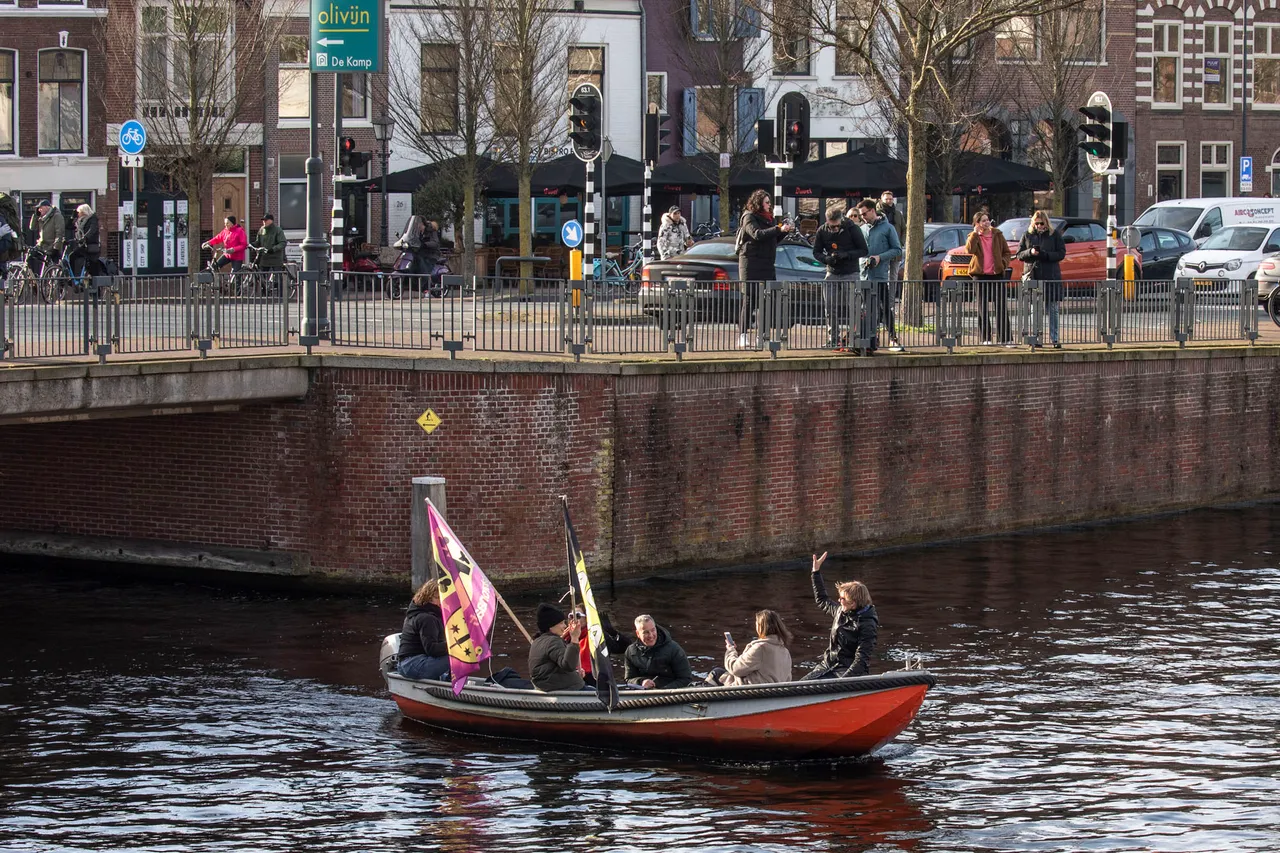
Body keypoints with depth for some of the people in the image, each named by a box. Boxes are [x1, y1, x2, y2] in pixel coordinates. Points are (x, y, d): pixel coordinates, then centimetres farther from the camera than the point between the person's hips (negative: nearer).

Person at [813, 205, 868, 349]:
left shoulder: (852, 229, -9)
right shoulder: (822, 231, -1)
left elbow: (863, 250, -6)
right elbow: (816, 252, 7)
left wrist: (846, 254, -21)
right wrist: (826, 259, -15)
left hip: (851, 274, -3)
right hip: (832, 274, 3)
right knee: (830, 308, 2)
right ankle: (833, 339, 10)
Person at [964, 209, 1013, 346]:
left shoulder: (997, 235, 7)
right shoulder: (973, 236, 3)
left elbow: (1006, 252, 14)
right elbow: (969, 250, -18)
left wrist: (1004, 264, -3)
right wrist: (975, 232, -16)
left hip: (997, 274, 1)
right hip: (980, 275, -1)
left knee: (1001, 307, -3)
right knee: (983, 309, 3)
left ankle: (1005, 338, -1)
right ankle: (985, 338, 9)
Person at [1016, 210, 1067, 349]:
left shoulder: (1054, 235, 4)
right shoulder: (1028, 235, 9)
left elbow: (1061, 253, -1)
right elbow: (1019, 254, 8)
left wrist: (1045, 254, -15)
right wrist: (1030, 252, -12)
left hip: (1051, 277, -1)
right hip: (1032, 276, 1)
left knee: (1052, 310, -1)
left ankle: (1054, 338, 1)